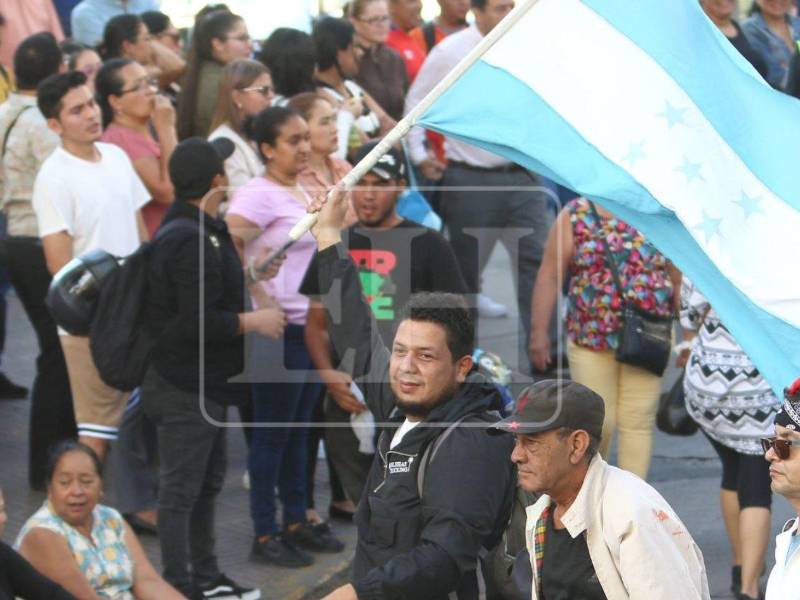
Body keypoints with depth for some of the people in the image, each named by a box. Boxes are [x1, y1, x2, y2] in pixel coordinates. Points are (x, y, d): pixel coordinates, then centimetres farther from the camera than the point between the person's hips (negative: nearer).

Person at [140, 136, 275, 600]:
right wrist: (254, 321, -17)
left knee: (207, 481, 21)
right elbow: (198, 321, -28)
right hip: (186, 387, -11)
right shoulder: (192, 243, -25)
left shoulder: (199, 228, 9)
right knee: (181, 489, -2)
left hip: (205, 382, 11)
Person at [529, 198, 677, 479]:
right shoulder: (576, 216, -1)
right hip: (590, 337, -1)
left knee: (638, 421, 0)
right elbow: (549, 275, -1)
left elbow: (679, 279, 7)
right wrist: (539, 332, -5)